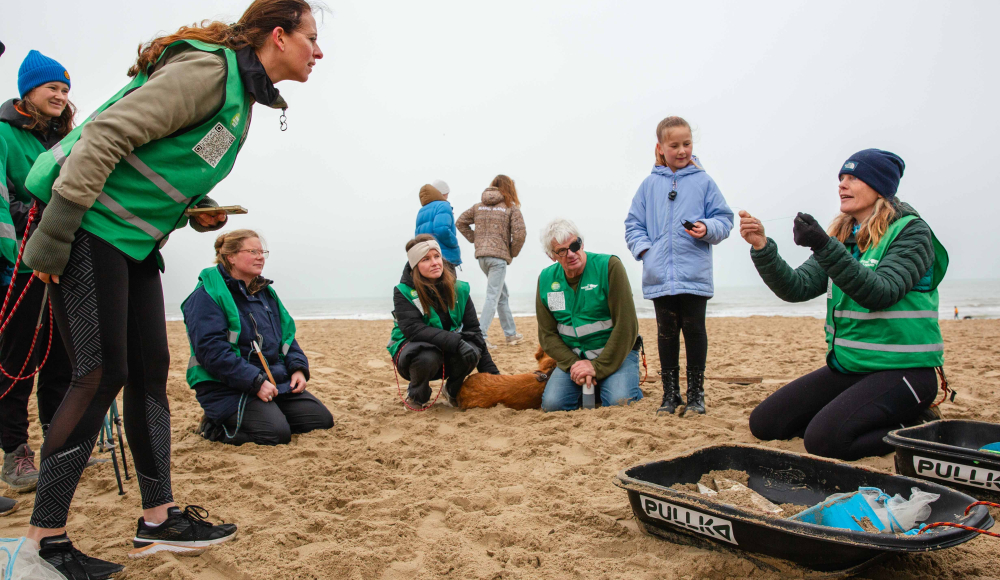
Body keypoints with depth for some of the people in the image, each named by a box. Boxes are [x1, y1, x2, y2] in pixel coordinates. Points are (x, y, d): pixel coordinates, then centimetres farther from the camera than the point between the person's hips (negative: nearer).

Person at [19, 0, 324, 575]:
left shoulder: (243, 95, 14)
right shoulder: (209, 69, -16)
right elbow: (107, 134, -21)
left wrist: (199, 209, 3)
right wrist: (53, 234, -22)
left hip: (135, 241, 10)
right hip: (89, 227, -10)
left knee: (151, 371, 8)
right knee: (102, 374, -10)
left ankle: (159, 519, 17)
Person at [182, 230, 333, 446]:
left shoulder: (265, 292, 16)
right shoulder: (207, 296, -10)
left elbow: (287, 334, 19)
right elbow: (211, 350, -20)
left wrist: (298, 368, -1)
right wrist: (256, 382, -25)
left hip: (277, 380, 8)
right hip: (228, 387, -8)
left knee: (323, 420, -2)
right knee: (276, 433, -25)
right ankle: (215, 426, 1)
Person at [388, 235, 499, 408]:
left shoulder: (459, 289, -2)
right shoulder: (403, 292, -12)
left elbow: (473, 329, -2)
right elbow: (413, 329, -26)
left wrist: (491, 372, -7)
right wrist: (455, 342, -38)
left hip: (448, 356, 3)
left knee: (472, 351, -29)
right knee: (428, 357, -38)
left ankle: (452, 392, 2)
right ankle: (416, 395, -3)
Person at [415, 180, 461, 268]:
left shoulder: (421, 212, 21)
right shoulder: (443, 205, -3)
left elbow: (417, 236, 18)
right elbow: (442, 230, -19)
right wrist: (455, 243, -7)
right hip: (444, 258, -8)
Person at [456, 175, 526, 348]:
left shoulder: (479, 206, 13)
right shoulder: (511, 208, -2)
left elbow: (461, 222, 15)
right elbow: (519, 233, -11)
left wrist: (475, 239, 14)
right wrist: (512, 253, 3)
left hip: (481, 255, 6)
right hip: (499, 256, -6)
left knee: (503, 295, 18)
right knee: (492, 296, -6)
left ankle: (511, 334, 26)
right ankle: (480, 336, -14)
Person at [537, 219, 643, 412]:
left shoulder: (609, 266, -14)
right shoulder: (546, 279, 0)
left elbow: (626, 325, -17)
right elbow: (547, 334, 3)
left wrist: (598, 366, -20)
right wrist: (573, 364, -14)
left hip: (615, 353, -4)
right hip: (572, 357, 4)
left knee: (619, 401, -28)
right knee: (552, 403, -18)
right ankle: (586, 390, 14)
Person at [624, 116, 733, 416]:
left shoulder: (703, 181, 5)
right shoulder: (650, 184, 9)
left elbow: (724, 218, 7)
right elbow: (634, 224, 12)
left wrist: (708, 228, -13)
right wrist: (644, 248, -3)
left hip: (695, 275, -1)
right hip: (659, 275, 1)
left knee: (694, 329, 2)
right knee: (666, 332, 7)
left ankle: (695, 393, 14)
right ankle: (670, 394, 17)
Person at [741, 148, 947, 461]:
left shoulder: (910, 232, -9)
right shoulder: (842, 238, 10)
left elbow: (880, 293, -25)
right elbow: (797, 287, -2)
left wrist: (825, 248, -35)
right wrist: (762, 248, -17)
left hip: (901, 369, -7)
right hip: (845, 366, 7)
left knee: (823, 438, -26)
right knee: (764, 423, 2)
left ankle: (914, 428, 0)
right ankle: (871, 417, 13)